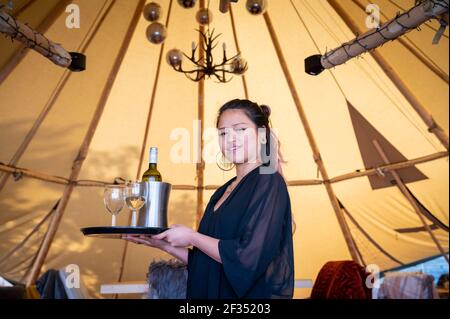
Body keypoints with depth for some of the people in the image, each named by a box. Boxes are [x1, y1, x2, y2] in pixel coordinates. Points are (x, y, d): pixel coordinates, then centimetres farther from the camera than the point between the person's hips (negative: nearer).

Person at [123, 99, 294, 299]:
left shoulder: (269, 182, -14)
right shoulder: (223, 192, 6)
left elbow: (249, 257, -23)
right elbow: (206, 262, 9)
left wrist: (192, 237, -14)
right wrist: (164, 243, 0)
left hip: (255, 293, -6)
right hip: (215, 292, 7)